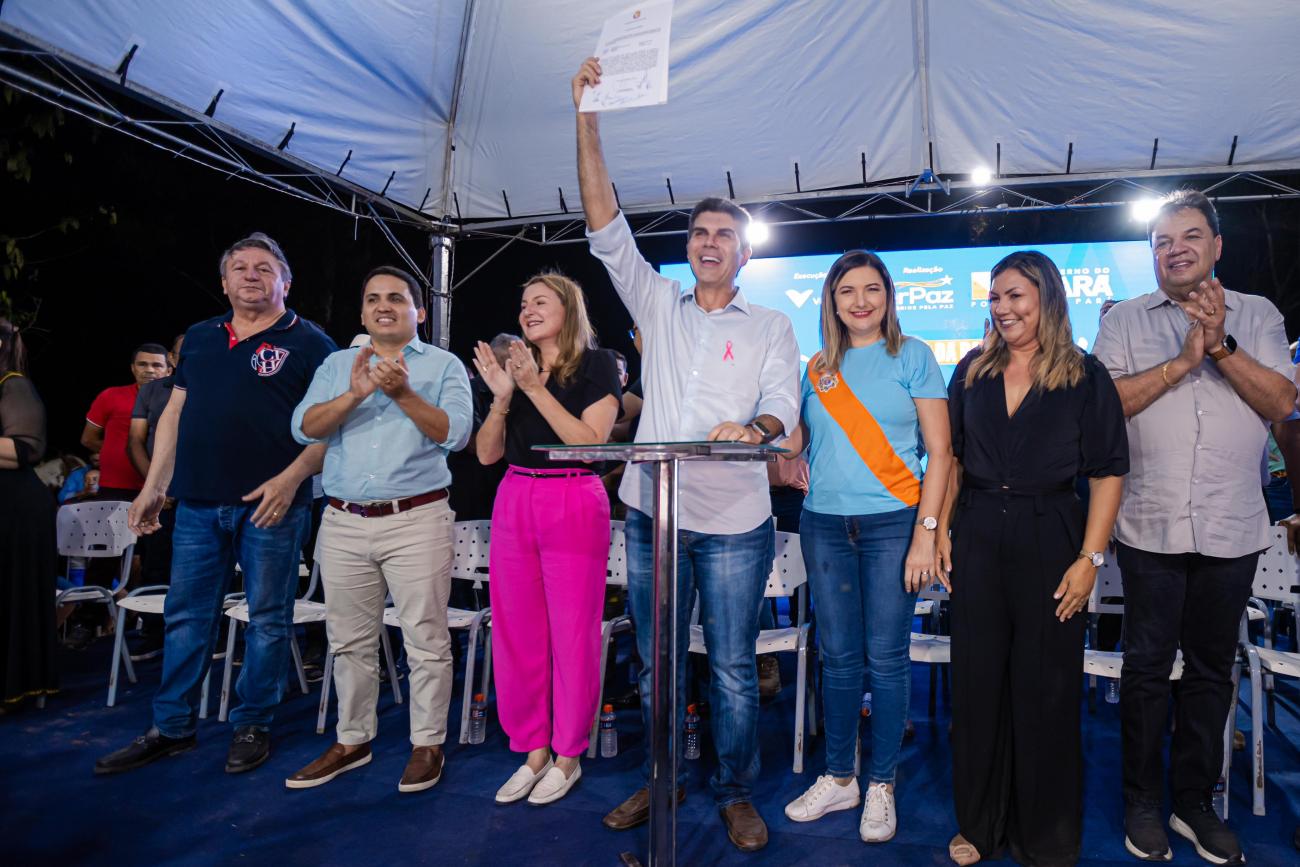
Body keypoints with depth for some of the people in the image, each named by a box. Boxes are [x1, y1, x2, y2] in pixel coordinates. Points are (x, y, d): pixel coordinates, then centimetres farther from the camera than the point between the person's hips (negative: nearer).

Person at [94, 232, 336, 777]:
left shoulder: (308, 342, -1)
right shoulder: (199, 338, 15)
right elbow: (174, 414, 17)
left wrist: (291, 478, -18)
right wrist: (153, 486, 13)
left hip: (270, 504, -5)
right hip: (198, 503, 5)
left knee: (267, 619, 5)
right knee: (186, 617, 12)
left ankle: (253, 726, 20)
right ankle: (171, 728, 26)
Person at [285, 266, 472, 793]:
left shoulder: (444, 365, 4)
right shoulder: (337, 365, 14)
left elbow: (455, 434, -9)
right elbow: (305, 428, 0)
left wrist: (403, 393, -20)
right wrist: (354, 394, -16)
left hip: (416, 519, -4)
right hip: (343, 522, 4)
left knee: (425, 641, 0)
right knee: (350, 641, 14)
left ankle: (428, 744, 16)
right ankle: (352, 740, 30)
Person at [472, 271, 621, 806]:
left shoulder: (595, 365, -1)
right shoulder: (515, 366, 13)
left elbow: (591, 442, -13)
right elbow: (486, 454, 9)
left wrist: (537, 389, -15)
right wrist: (502, 397, -7)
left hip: (574, 505, -5)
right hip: (514, 502, 5)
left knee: (572, 636, 1)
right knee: (515, 634, 8)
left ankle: (567, 756, 18)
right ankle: (532, 748, 24)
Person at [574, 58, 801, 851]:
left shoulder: (771, 325, 8)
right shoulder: (659, 304, 11)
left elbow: (784, 401, -4)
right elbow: (606, 224, 5)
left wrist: (756, 427, -29)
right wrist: (587, 115, 0)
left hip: (734, 521, -2)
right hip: (653, 512, 2)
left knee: (734, 670, 5)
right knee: (657, 663, 12)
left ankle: (737, 794, 23)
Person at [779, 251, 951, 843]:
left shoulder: (912, 356, 1)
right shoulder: (818, 368, 12)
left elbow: (940, 451, -3)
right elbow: (795, 443, 15)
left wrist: (926, 533, -11)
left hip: (892, 523, -3)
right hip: (825, 525, 3)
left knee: (886, 657, 3)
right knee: (838, 656, 10)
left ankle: (881, 785, 20)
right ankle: (839, 778, 25)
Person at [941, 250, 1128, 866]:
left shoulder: (1085, 377, -2)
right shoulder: (973, 372, 9)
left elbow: (1108, 472, -5)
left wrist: (1090, 559, -11)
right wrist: (941, 529, 4)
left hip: (1049, 538, -3)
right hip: (977, 537, 3)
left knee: (1046, 688, 6)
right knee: (977, 681, 9)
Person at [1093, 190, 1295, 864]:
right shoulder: (1125, 320, 5)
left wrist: (1222, 347, -15)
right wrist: (1183, 361, -15)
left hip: (1232, 529, 2)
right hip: (1150, 526, -1)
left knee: (1211, 667, 11)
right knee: (1148, 664, 5)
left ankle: (1194, 801, 26)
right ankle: (1143, 802, 20)